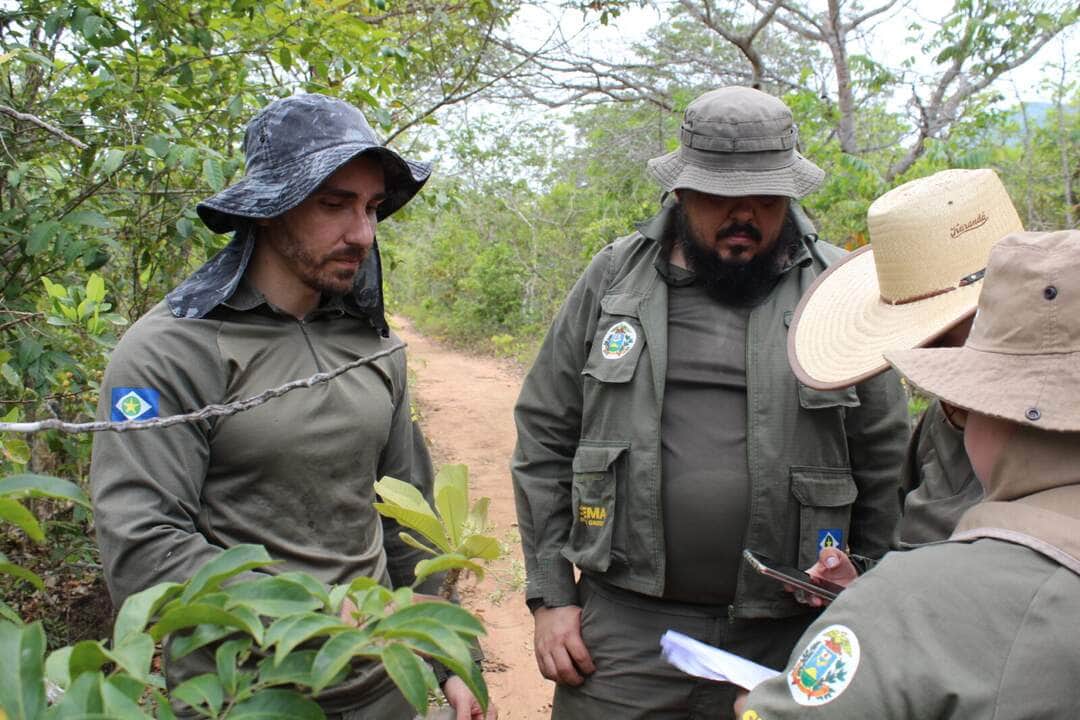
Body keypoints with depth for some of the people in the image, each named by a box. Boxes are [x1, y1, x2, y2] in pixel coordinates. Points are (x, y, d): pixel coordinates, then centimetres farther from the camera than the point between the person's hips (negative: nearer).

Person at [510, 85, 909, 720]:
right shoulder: (613, 279, 1)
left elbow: (883, 466, 3)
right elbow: (545, 435, 4)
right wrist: (550, 595, 2)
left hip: (785, 639, 0)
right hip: (623, 626, 1)